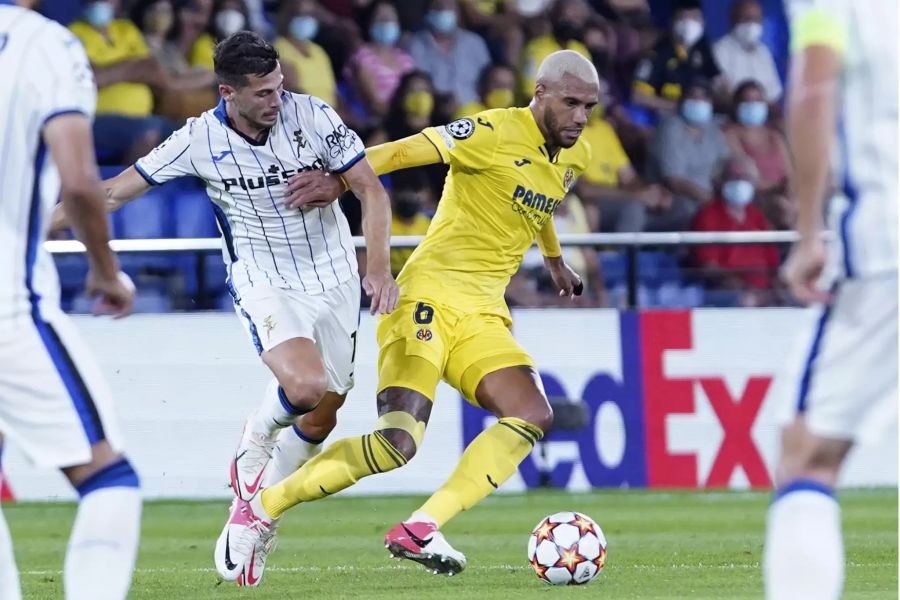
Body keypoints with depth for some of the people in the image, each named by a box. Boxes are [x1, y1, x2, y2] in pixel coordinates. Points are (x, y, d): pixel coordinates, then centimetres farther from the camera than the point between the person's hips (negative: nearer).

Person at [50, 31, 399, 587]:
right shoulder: (200, 139, -13)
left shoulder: (313, 116, -13)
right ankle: (253, 448, 4)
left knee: (321, 417, 6)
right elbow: (118, 190, -3)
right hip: (263, 284, -3)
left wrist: (379, 266, -17)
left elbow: (370, 188, -6)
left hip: (334, 280, 3)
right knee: (304, 383, -29)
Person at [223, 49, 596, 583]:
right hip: (430, 297, -8)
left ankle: (421, 530, -17)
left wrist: (555, 259, 52)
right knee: (397, 442, -22)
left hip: (483, 316, 8)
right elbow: (408, 150, -17)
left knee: (533, 415, -17)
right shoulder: (497, 132, -11)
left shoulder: (575, 157, 14)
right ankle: (261, 509, -5)